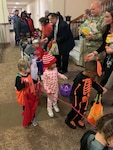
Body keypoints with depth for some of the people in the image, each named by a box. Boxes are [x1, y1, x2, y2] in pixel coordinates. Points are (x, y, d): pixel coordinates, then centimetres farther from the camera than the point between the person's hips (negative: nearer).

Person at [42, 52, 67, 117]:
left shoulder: (55, 69, -14)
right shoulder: (46, 73, -31)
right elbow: (44, 82, -20)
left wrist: (62, 76, -6)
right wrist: (47, 90, -19)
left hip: (56, 87, 5)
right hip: (50, 88, -5)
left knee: (55, 97, 26)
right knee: (50, 99, 17)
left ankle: (55, 105, 57)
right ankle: (49, 109, 43)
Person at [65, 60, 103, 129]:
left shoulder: (90, 76, -11)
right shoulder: (80, 78, -35)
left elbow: (93, 83, 11)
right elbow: (74, 91, -28)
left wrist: (100, 89, 1)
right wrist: (75, 103, -21)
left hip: (85, 98, 7)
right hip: (78, 99, -7)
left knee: (83, 110, 23)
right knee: (76, 111, 14)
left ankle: (77, 120, 51)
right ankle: (69, 120, 42)